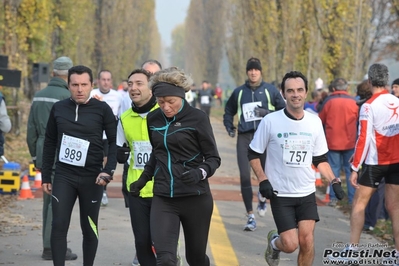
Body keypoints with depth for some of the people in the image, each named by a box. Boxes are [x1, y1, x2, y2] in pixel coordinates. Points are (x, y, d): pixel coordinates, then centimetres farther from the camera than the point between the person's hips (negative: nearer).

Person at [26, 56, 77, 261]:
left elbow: (31, 131, 15)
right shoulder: (67, 97, -12)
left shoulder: (38, 96, 11)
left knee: (48, 200, 14)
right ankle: (52, 247, -3)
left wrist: (35, 157, 22)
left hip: (44, 156, 8)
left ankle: (49, 244, 19)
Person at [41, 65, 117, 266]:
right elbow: (50, 143, 10)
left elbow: (114, 141, -1)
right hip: (63, 176, 1)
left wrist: (108, 171, -14)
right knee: (58, 226, -8)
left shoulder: (102, 109, -3)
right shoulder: (59, 108, 4)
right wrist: (46, 176, 10)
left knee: (89, 228, 7)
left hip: (92, 178, -1)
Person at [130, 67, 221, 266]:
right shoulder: (153, 119, 5)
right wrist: (144, 179, 16)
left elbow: (213, 158, -4)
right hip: (163, 199, 3)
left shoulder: (197, 118, -8)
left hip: (195, 199, -2)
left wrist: (200, 173, -23)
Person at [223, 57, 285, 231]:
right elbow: (229, 111, 25)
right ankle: (250, 216, 4)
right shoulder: (239, 92, 12)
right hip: (244, 137, 2)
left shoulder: (270, 90, 4)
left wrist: (268, 112, -12)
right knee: (244, 176, -5)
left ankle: (262, 198, 33)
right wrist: (229, 127, 10)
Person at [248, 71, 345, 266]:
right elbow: (253, 154, 0)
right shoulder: (270, 121, -10)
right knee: (290, 245, -8)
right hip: (280, 194, -3)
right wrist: (263, 180, -13)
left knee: (307, 241, -6)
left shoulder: (315, 122, 2)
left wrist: (333, 181, -2)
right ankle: (273, 243, 28)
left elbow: (320, 159, 12)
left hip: (307, 193, 3)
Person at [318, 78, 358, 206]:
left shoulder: (328, 101, -4)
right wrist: (357, 136, 19)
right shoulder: (353, 102, -4)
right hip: (350, 142, 0)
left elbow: (321, 121, 4)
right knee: (350, 169, 7)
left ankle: (333, 198, 1)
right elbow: (359, 121, 3)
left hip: (333, 141, 0)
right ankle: (352, 198, 5)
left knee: (334, 169, 6)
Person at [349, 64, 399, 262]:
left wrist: (354, 168, -10)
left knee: (359, 204, 7)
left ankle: (352, 250, 5)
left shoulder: (369, 106, -12)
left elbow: (363, 139, -14)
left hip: (375, 163, -4)